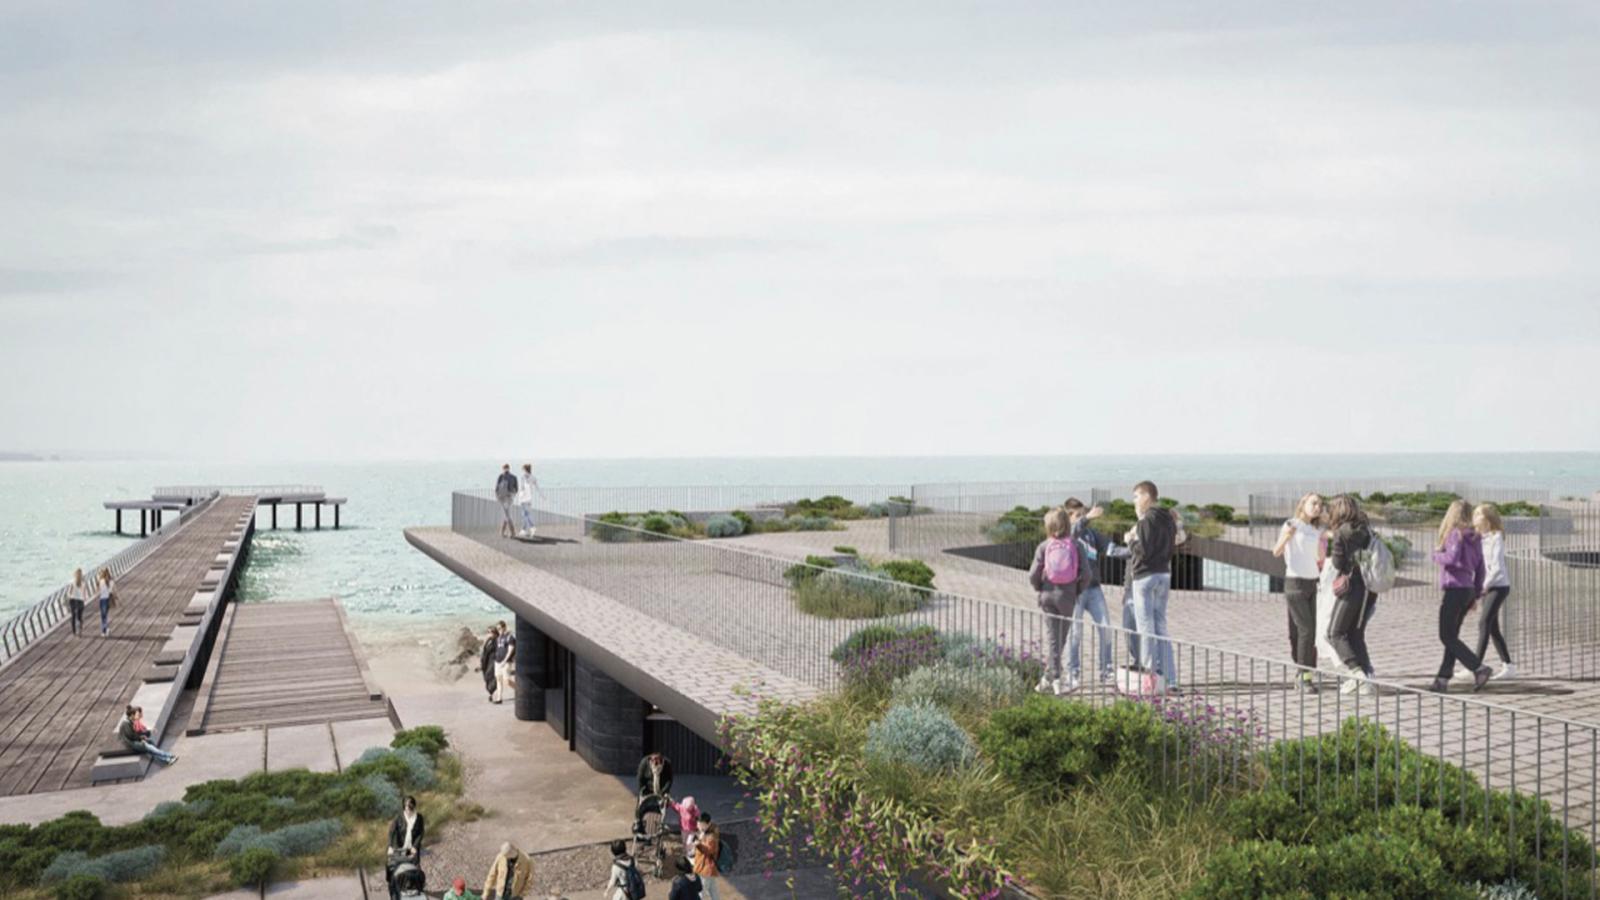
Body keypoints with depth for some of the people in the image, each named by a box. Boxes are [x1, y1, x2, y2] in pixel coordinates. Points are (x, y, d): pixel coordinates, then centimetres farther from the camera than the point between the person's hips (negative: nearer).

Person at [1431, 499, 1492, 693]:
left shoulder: (1455, 534, -10)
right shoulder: (1475, 537, 12)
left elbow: (1453, 558, -24)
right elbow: (1480, 568, 15)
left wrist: (1437, 554, -4)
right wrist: (1476, 594, 20)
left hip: (1455, 589, -8)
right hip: (1468, 590, 8)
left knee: (1447, 637, -4)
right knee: (1452, 636, 11)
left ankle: (1479, 668, -13)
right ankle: (1443, 679, 12)